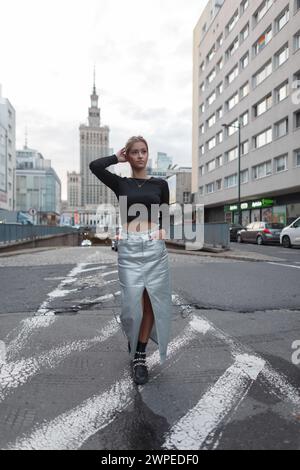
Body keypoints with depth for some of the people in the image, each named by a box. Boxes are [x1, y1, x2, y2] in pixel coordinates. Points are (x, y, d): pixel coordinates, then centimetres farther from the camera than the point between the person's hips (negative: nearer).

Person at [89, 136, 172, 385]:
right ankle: (133, 335, 32)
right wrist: (118, 157, 7)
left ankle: (140, 355, 21)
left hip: (155, 247, 1)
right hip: (129, 248, -1)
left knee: (152, 301, 4)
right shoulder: (120, 183, 9)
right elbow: (94, 166, -7)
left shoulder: (160, 183, 11)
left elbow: (165, 216, 14)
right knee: (133, 302, -1)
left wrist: (162, 231, -4)